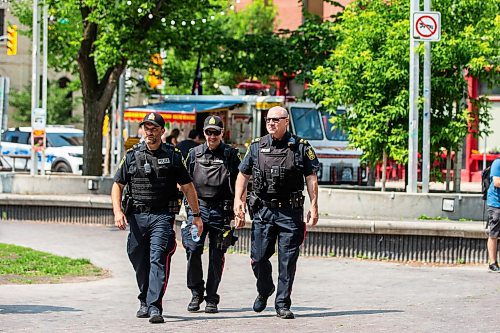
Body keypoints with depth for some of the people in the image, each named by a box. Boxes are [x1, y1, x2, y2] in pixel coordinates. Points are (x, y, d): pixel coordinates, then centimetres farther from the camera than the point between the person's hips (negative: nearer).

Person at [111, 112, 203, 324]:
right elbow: (117, 186, 9)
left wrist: (196, 215, 9)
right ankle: (145, 302, 29)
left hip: (162, 216, -3)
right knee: (140, 262, 10)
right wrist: (118, 211, -5)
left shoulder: (172, 156, 5)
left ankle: (155, 307, -22)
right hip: (136, 216, 3)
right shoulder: (132, 156, 8)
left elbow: (188, 187, 10)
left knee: (158, 259, -16)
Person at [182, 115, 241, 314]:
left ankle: (212, 299, 9)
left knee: (216, 256, 1)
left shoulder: (230, 155, 4)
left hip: (220, 210, -1)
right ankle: (196, 293, 3)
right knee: (193, 249, -11)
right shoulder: (195, 154, 11)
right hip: (197, 208, 1)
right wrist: (188, 208, 11)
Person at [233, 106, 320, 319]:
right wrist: (238, 201, 2)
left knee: (287, 260, -2)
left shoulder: (301, 147, 2)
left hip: (290, 211, -2)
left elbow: (311, 178, 2)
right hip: (263, 210, 2)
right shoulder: (257, 146, 8)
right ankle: (264, 292, 29)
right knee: (259, 257, 1)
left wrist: (314, 206, -5)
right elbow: (243, 175, 12)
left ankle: (283, 304, 5)